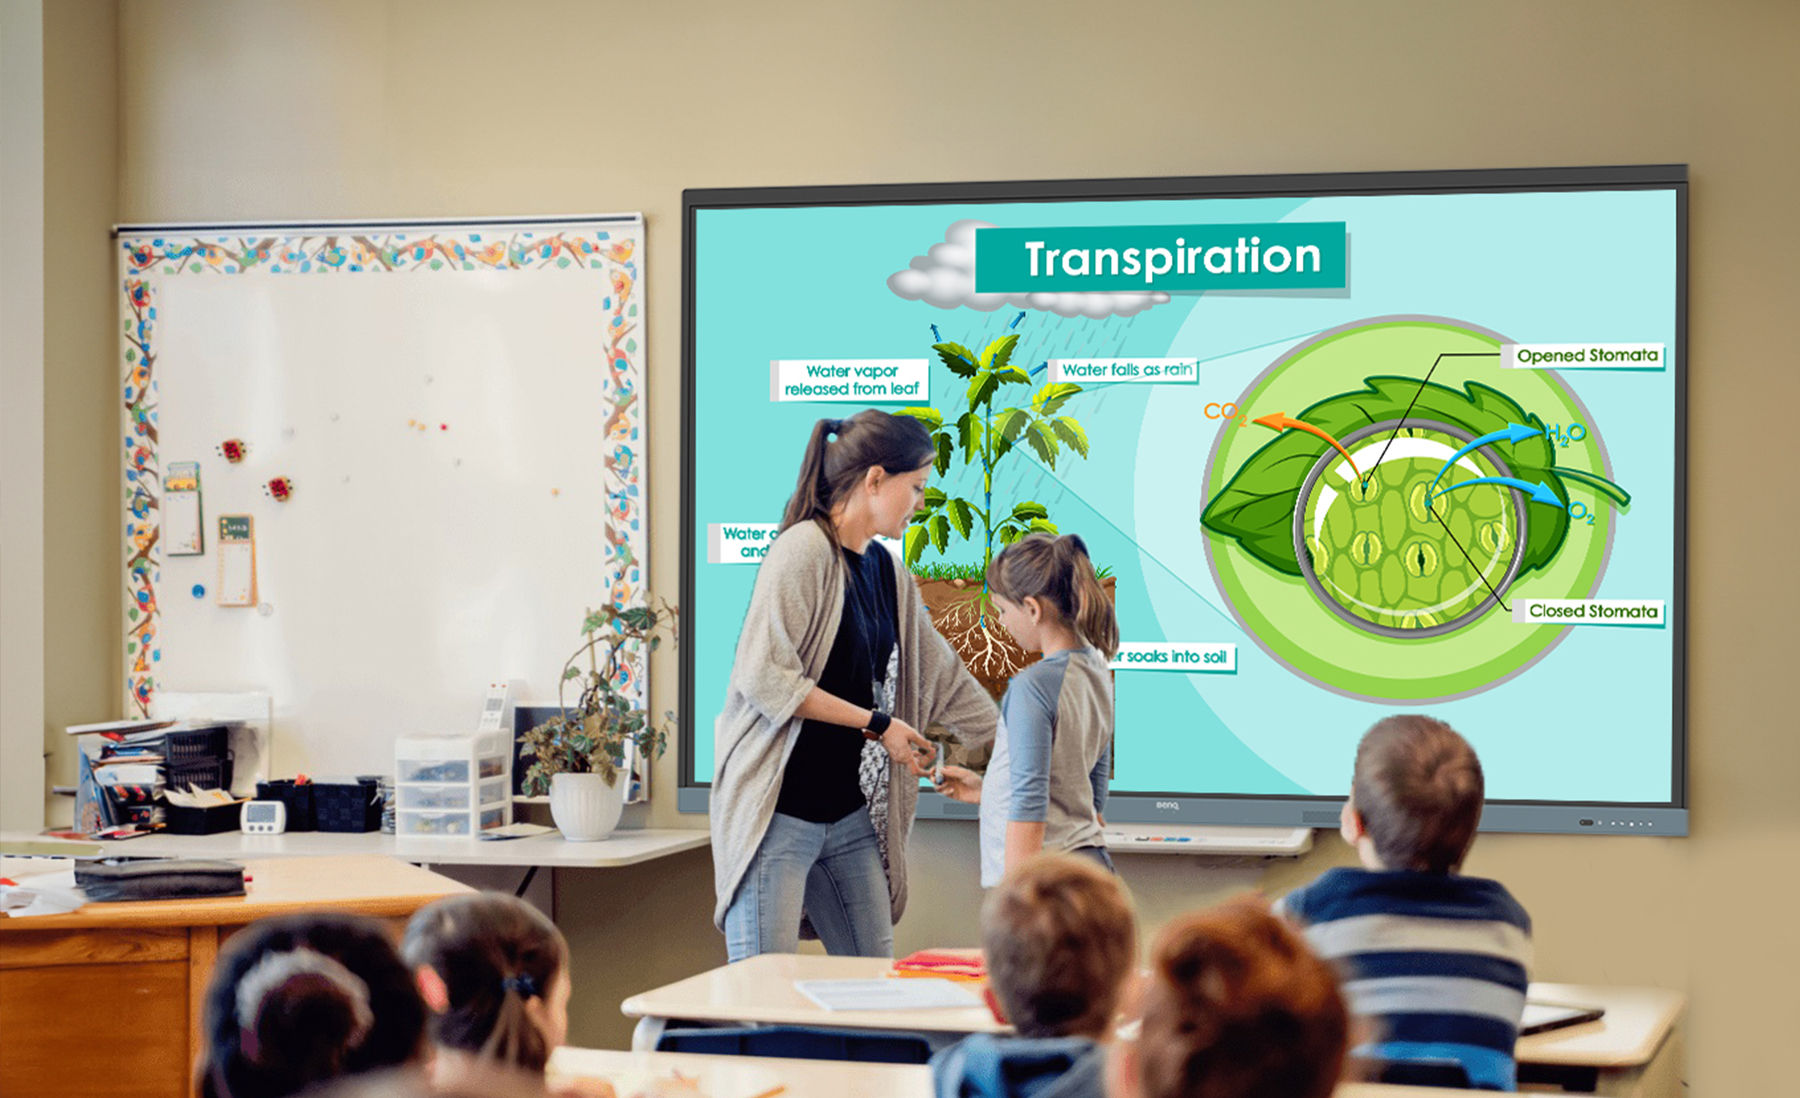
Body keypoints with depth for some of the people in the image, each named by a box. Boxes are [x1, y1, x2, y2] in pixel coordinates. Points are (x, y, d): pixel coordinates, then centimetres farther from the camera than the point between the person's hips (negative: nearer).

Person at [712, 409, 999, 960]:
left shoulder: (887, 572, 13)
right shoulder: (804, 550, -12)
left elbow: (944, 677, 23)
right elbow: (763, 678, -19)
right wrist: (876, 723, -14)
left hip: (849, 811, 8)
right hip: (776, 811, -8)